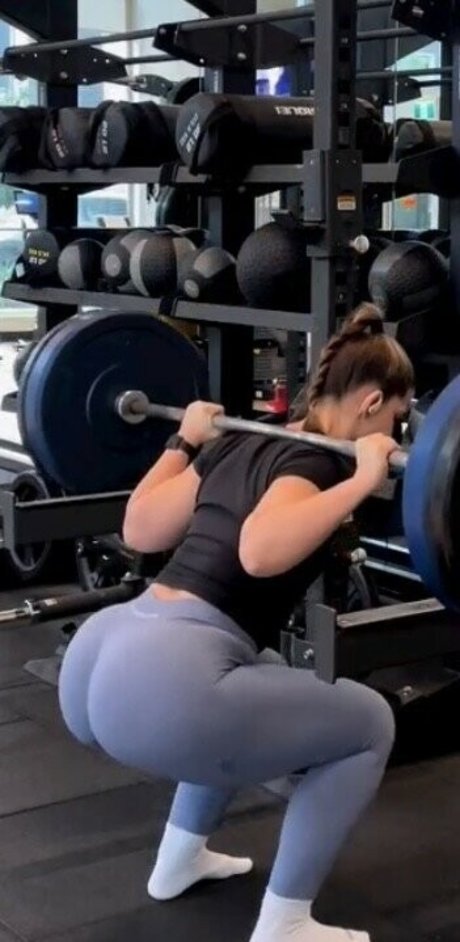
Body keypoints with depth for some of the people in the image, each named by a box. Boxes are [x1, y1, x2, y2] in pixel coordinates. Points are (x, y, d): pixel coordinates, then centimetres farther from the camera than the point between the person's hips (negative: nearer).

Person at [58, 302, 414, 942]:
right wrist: (360, 481, -19)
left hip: (94, 663, 9)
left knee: (263, 686, 36)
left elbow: (140, 530, 26)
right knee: (367, 725, 9)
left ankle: (180, 858, 39)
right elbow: (261, 551, -24)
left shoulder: (239, 444, 20)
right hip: (158, 690, -9)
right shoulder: (313, 460, -4)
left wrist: (185, 442, 37)